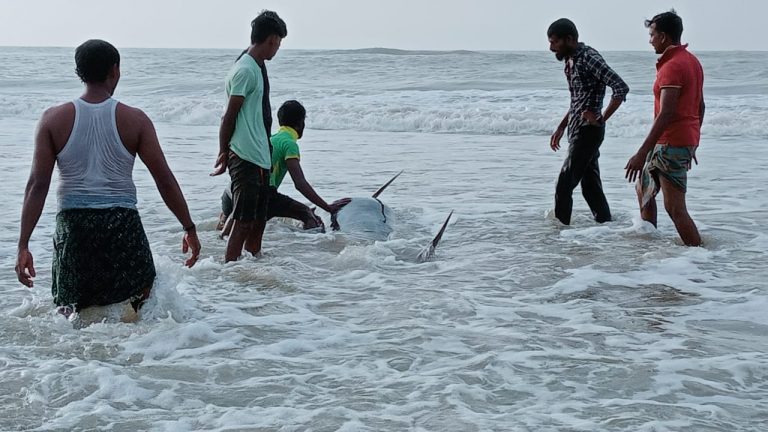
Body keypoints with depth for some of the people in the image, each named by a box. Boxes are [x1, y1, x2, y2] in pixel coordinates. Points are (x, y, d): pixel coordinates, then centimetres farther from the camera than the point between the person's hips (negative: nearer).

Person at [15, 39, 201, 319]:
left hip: (73, 223, 1)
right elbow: (165, 180, -3)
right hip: (122, 222, -1)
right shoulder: (134, 120, -3)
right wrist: (189, 228, 7)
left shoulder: (54, 118, 0)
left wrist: (23, 245, -2)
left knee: (72, 316, 14)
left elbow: (38, 185, -4)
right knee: (144, 314, 13)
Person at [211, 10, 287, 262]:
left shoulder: (257, 68, 15)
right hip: (245, 158, -10)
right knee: (243, 222, -8)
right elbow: (229, 117, -14)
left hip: (260, 156, 10)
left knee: (259, 220, 14)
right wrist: (223, 154, -12)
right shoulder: (245, 70, -16)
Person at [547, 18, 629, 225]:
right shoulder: (570, 61, 13)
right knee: (590, 185, 12)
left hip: (588, 131, -9)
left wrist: (601, 119, -20)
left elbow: (621, 88, -22)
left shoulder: (589, 58, -16)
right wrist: (561, 128, 20)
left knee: (564, 186, -8)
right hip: (577, 130, 9)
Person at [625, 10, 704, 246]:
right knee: (643, 188, 22)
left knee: (674, 207, -9)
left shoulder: (672, 67, -19)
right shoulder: (692, 61, 13)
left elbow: (666, 115, -26)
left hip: (671, 143, -11)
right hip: (687, 139, 11)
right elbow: (700, 107, 19)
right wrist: (692, 143, 27)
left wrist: (642, 154, -28)